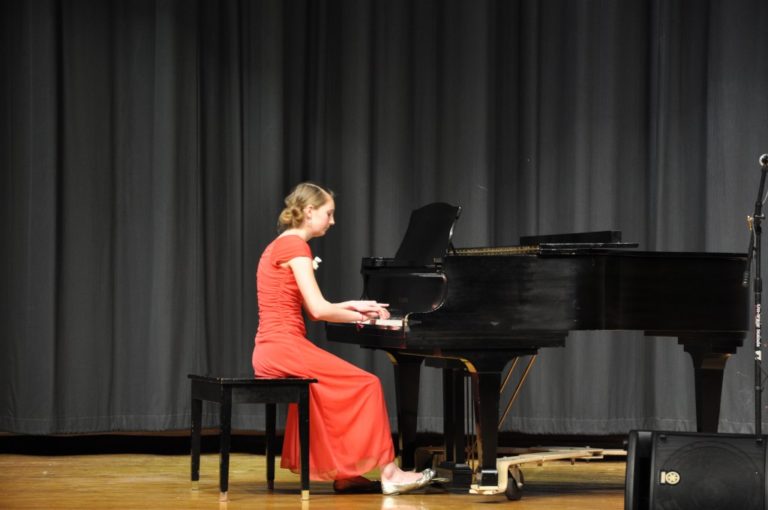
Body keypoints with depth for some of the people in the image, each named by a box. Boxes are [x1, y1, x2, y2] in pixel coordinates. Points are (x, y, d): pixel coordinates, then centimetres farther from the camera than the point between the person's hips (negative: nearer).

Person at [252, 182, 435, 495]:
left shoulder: (280, 246, 19)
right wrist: (361, 315, -1)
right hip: (284, 348, -10)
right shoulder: (295, 245, -11)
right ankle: (388, 472, -6)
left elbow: (310, 308, 21)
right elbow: (318, 309, -17)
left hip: (274, 351, 10)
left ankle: (343, 474, 11)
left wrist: (353, 307, 13)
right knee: (367, 385, -8)